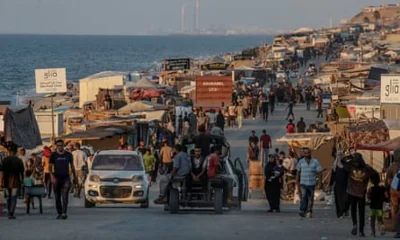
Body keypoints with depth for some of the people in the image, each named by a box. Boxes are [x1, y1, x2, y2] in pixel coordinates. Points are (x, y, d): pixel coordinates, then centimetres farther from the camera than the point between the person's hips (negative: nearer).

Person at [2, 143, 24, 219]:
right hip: (15, 180, -2)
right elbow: (21, 172, -1)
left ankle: (9, 213, 19)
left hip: (7, 180, 2)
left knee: (8, 197, 15)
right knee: (13, 197, -2)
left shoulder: (5, 160, -2)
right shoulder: (19, 160, -5)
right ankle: (11, 214, -10)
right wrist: (21, 180, 12)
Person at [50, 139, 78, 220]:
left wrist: (75, 177, 13)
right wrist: (52, 177, -13)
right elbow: (50, 167, 1)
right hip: (57, 179, 1)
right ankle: (59, 213, 17)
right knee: (57, 197, 6)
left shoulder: (68, 155, 6)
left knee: (65, 197, -13)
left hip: (66, 178, -1)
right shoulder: (53, 155, 3)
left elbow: (72, 166, 15)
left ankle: (64, 213, -20)